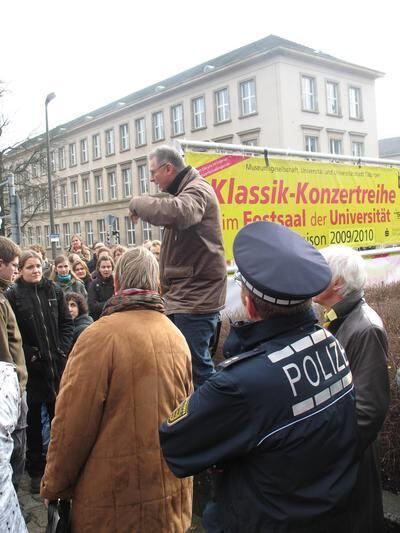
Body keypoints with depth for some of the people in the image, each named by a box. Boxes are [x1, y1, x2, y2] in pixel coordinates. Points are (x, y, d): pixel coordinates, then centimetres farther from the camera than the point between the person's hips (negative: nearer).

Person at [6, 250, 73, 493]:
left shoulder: (55, 291, 5)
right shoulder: (12, 295, -4)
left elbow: (67, 323, 7)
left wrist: (63, 350, -5)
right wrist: (30, 355, -13)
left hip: (58, 364, 3)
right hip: (31, 367, -3)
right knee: (33, 420, 8)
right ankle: (36, 470, 21)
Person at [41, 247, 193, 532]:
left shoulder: (101, 335, -19)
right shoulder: (176, 335, -1)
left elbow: (74, 420, -17)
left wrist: (54, 484, -2)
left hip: (115, 493, -5)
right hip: (171, 487, 5)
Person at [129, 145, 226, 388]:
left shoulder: (197, 190, -15)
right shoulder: (185, 191, 19)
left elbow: (175, 212, -37)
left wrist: (137, 203, -21)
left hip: (195, 297, -10)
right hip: (186, 295, 10)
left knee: (196, 365, -6)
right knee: (191, 361, 16)